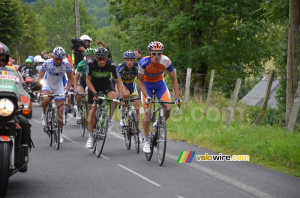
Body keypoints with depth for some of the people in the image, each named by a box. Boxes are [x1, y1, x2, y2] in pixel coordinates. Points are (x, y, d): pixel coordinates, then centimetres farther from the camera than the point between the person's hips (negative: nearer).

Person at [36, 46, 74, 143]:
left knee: (60, 110, -3)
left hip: (58, 86, 1)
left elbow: (71, 78, -9)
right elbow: (40, 77, -19)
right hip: (47, 84, -1)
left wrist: (67, 90, -22)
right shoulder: (47, 63, -22)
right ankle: (44, 114, -1)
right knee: (46, 100, -34)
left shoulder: (66, 64, -19)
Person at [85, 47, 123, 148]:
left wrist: (121, 96, -28)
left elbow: (118, 81, -19)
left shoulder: (111, 65, -26)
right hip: (94, 85, 0)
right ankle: (90, 137, 5)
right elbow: (88, 80, -20)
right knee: (92, 109, -4)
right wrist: (95, 93, -32)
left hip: (106, 84, 0)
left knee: (114, 98, -31)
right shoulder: (91, 64, -28)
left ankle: (109, 119, -8)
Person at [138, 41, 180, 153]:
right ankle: (146, 141, -1)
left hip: (159, 83, 2)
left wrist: (176, 98, -22)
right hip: (146, 85, -2)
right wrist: (146, 96, -31)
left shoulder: (166, 62, -27)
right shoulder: (143, 63, -31)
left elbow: (174, 79, -16)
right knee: (147, 112, -14)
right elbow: (140, 81, -19)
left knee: (168, 108, -16)